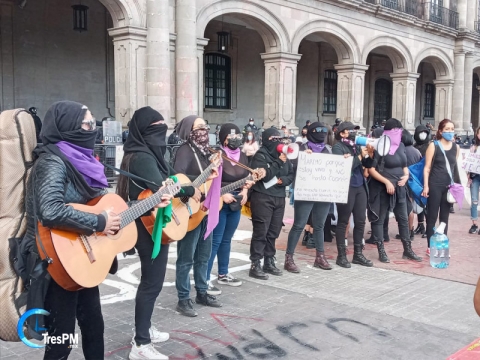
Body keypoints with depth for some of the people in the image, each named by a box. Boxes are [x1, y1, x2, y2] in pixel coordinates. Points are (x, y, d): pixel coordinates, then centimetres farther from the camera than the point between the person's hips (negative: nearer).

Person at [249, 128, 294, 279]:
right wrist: (278, 162, -15)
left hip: (279, 198, 7)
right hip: (262, 198, -7)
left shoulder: (283, 155, 14)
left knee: (273, 233, 12)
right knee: (260, 232, -6)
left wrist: (283, 180, -8)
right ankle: (255, 266, -1)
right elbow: (264, 176, -18)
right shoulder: (260, 155, -7)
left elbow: (291, 174, 12)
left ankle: (269, 262, 22)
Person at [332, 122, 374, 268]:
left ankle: (358, 254, 18)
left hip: (360, 187, 7)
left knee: (360, 221, 8)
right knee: (343, 222, 0)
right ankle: (341, 255, 7)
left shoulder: (356, 146, 15)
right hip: (346, 188, -7)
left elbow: (367, 165, 14)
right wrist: (359, 157, -16)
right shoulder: (338, 147, -4)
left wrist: (370, 155, -5)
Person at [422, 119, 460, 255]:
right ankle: (430, 247, 7)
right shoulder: (433, 146, -4)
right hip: (435, 185, -4)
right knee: (432, 217, 1)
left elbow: (454, 166, 16)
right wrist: (426, 186, -11)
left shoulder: (456, 147, 8)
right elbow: (427, 167, -4)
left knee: (444, 217, 9)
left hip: (449, 186, 4)